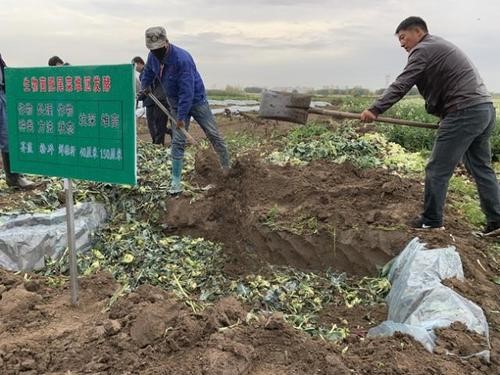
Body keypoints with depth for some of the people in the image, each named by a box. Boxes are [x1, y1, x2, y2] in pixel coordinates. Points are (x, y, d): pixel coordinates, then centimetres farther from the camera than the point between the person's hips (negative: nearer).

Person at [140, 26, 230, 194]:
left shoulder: (182, 58, -30)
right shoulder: (153, 56, -8)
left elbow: (187, 91, -30)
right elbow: (148, 72, 19)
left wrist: (181, 117, -28)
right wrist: (144, 87, 15)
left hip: (196, 100, -5)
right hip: (176, 104, 5)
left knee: (213, 135, 6)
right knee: (177, 142, -2)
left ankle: (226, 166, 26)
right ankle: (176, 181, 1)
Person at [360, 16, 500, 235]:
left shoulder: (423, 50, -5)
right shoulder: (440, 45, 25)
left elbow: (401, 85, -16)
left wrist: (376, 110, -19)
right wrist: (445, 115, 12)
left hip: (464, 112, -10)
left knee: (437, 170, -3)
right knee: (481, 168, 14)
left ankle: (431, 222, 4)